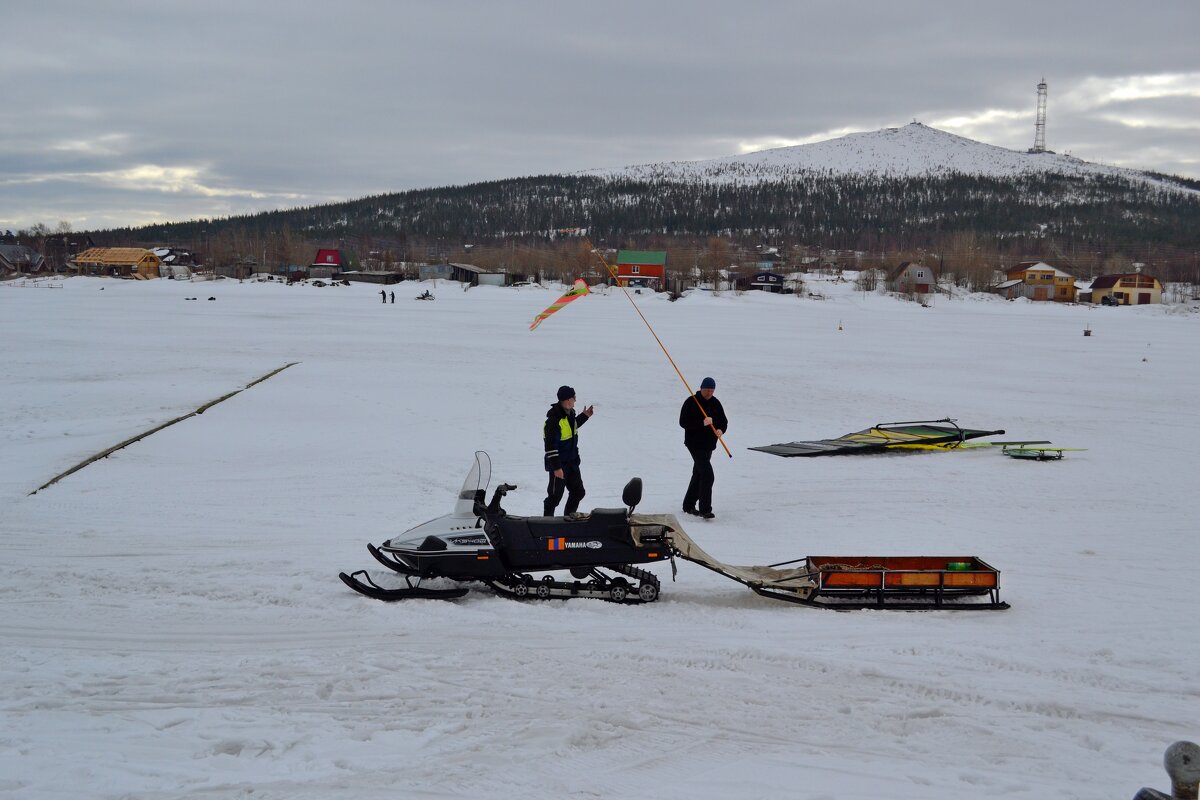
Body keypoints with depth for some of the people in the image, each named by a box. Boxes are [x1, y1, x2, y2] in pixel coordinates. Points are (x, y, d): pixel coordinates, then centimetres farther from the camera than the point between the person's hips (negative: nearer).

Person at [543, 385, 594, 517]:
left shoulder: (570, 413, 3)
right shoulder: (554, 420, -25)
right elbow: (550, 446, -25)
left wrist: (584, 416, 21)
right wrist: (556, 467, -25)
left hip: (572, 462, 9)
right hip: (559, 465, -9)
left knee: (578, 492, 15)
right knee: (555, 496, 1)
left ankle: (569, 516, 30)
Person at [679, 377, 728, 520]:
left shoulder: (715, 403, 8)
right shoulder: (691, 402, -12)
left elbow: (724, 420, 13)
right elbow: (683, 422, -19)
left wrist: (721, 430, -10)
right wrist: (702, 423, -29)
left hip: (709, 444, 8)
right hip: (695, 443, -8)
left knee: (698, 475, 17)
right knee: (707, 474, -17)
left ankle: (689, 505, 30)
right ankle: (705, 509, -17)